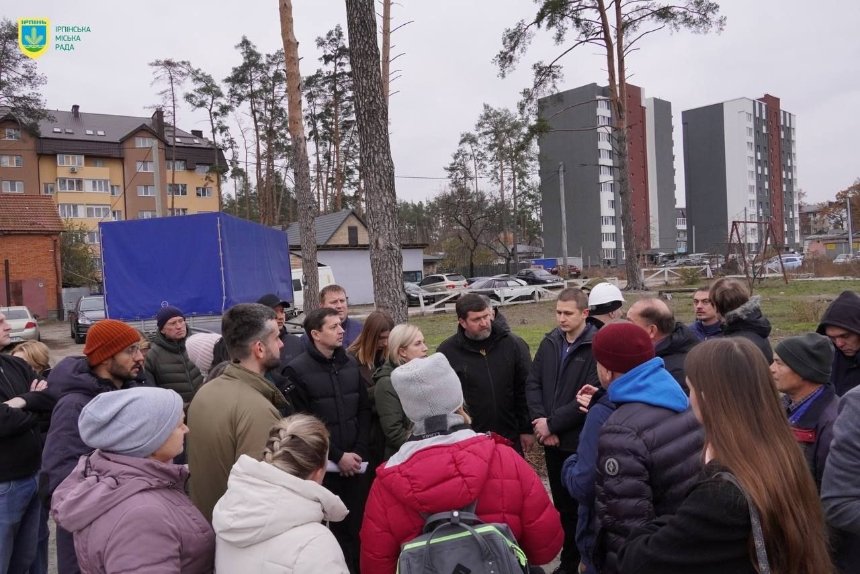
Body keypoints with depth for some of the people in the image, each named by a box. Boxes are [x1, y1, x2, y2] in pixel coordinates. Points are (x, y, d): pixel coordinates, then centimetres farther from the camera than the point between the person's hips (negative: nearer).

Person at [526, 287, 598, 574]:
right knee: (562, 505, 19)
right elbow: (533, 383, 4)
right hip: (553, 440, 6)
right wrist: (540, 421, -10)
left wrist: (552, 423, -16)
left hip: (583, 442, -6)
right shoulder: (549, 342, 3)